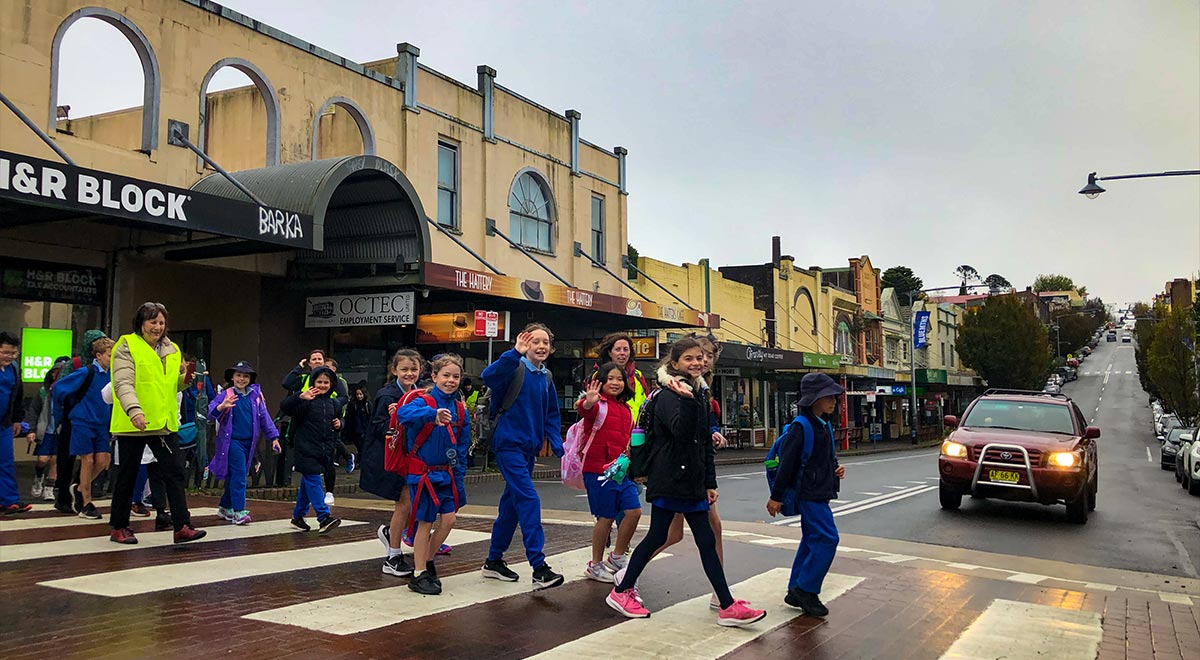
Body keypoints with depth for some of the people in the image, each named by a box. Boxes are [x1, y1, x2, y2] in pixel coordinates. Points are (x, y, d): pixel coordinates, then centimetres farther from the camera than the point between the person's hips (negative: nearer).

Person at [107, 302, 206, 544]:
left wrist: (185, 378, -3)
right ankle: (119, 528, 21)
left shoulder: (171, 349, 12)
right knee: (127, 477, 7)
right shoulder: (127, 347, -6)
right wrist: (134, 409, -35)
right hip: (133, 424, -5)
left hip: (164, 423, 5)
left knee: (175, 473, -2)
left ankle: (182, 526, -2)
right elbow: (123, 383, -18)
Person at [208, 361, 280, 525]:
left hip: (249, 442, 5)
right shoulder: (226, 395, -5)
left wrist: (273, 437, 10)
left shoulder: (255, 396, 7)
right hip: (232, 441, -5)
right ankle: (239, 512, -12)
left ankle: (225, 507, 28)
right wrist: (222, 406, -36)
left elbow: (264, 416, 12)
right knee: (239, 475, -13)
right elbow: (211, 413, -15)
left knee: (235, 476, 14)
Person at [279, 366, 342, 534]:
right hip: (306, 448, -7)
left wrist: (339, 424, 4)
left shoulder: (333, 404, 12)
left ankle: (298, 516, 26)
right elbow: (285, 407, -22)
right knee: (313, 481, -11)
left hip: (323, 449, 7)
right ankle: (324, 517, -14)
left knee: (308, 482, 15)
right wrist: (300, 397, -38)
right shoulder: (307, 401, -9)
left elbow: (339, 419, 27)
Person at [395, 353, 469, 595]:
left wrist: (459, 476, 6)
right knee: (425, 523, 0)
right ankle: (419, 575, 12)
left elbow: (462, 446, 11)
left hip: (446, 473, 6)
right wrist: (433, 414, -55)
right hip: (422, 472, -6)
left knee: (449, 519, 4)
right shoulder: (424, 401, -14)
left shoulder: (460, 409, 4)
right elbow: (403, 413, -38)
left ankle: (427, 560, 26)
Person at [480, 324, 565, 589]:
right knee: (528, 500, -16)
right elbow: (489, 376, -33)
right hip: (509, 444, -8)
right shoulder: (515, 368, -11)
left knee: (512, 502, 15)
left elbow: (551, 415, 18)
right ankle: (539, 569, -16)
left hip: (529, 447, 8)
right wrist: (515, 353, -42)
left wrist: (557, 445, 7)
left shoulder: (546, 377, 12)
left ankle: (494, 561, 28)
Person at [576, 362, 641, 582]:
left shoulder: (625, 409, 15)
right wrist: (588, 403, -56)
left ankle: (617, 557, 20)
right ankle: (595, 565, 16)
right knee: (606, 517, -1)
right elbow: (585, 410, -34)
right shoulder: (598, 404, -9)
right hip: (598, 468, -7)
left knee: (634, 511, 1)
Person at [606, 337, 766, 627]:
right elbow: (681, 432, -27)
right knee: (657, 537, 1)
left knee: (706, 541, 6)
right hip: (668, 480, -8)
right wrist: (687, 400, -38)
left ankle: (727, 607, 7)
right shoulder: (668, 396, -10)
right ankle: (621, 591, 18)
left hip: (692, 481, 8)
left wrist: (710, 482, 16)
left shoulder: (700, 398, 14)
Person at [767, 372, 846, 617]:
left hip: (820, 494, 10)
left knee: (811, 540, 13)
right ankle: (806, 590, -2)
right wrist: (776, 496, -15)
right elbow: (787, 462, -16)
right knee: (827, 539, -12)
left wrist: (836, 469, 5)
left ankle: (797, 592, 21)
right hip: (810, 494, -10)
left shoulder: (826, 426, 12)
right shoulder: (801, 428, -16)